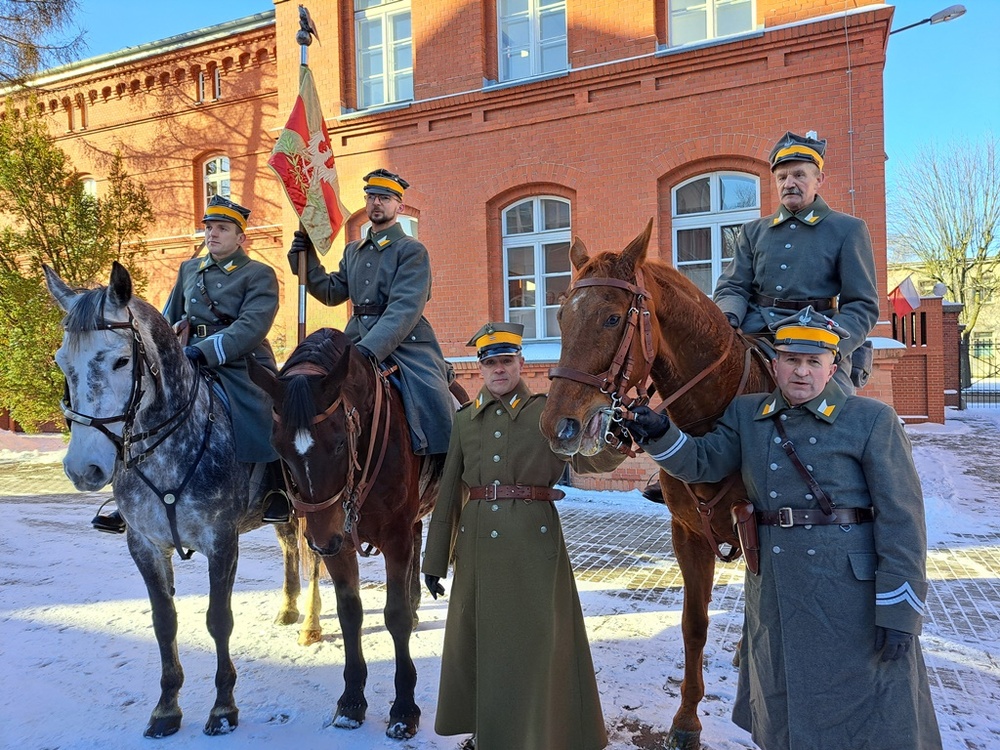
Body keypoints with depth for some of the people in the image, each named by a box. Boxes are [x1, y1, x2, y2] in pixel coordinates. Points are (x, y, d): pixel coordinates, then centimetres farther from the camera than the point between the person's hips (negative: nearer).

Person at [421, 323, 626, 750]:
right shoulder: (465, 419, 9)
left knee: (535, 642, 3)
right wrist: (435, 559, 9)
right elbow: (448, 492, 9)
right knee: (477, 640, 13)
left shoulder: (548, 411, 0)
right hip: (478, 542, 3)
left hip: (534, 539, -3)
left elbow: (588, 459, -14)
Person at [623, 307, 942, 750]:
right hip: (772, 592, 4)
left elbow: (901, 519, -9)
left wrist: (898, 612, -13)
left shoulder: (872, 420, -6)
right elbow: (701, 463, 0)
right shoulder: (746, 415, 6)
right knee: (782, 713, 20)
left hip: (852, 593, -3)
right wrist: (658, 434, -21)